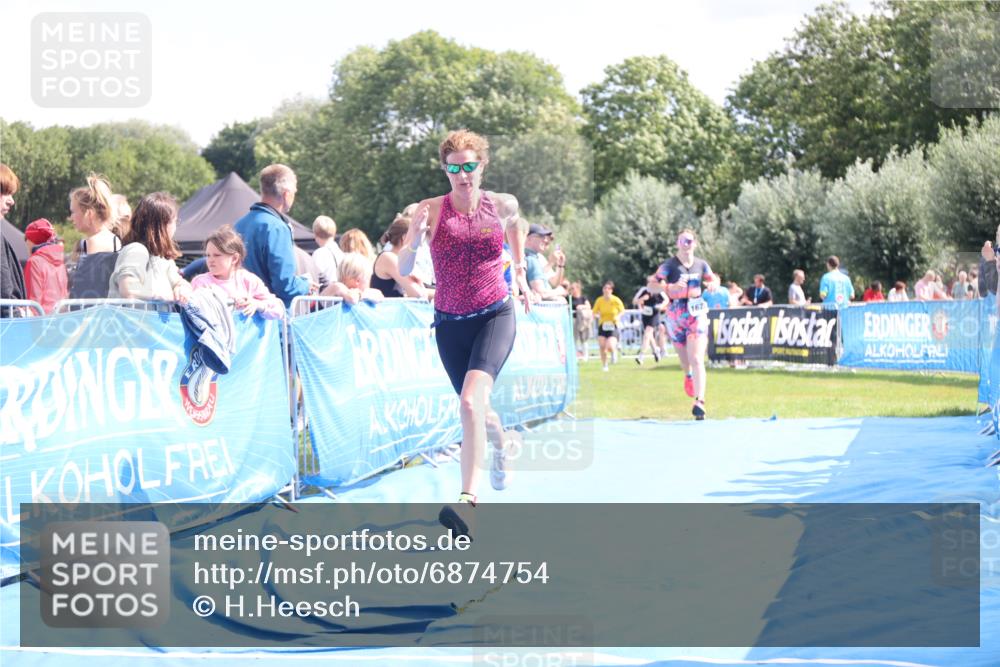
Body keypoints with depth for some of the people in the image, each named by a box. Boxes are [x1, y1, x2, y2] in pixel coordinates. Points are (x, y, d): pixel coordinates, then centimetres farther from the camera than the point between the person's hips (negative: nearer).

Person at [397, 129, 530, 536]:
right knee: (474, 407, 16)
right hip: (450, 323, 2)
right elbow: (403, 271, -12)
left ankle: (468, 500, -26)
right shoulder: (431, 211, -8)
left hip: (494, 317, -2)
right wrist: (414, 240, -31)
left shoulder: (502, 206, -3)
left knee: (470, 400, -24)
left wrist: (520, 269, 20)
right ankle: (504, 442, 54)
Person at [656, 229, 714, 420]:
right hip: (676, 314, 0)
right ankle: (688, 376, 51)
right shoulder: (669, 265, -4)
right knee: (684, 358, 14)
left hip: (697, 313, 0)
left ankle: (699, 402, -21)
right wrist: (671, 286, -29)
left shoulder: (701, 264, 5)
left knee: (697, 359, -14)